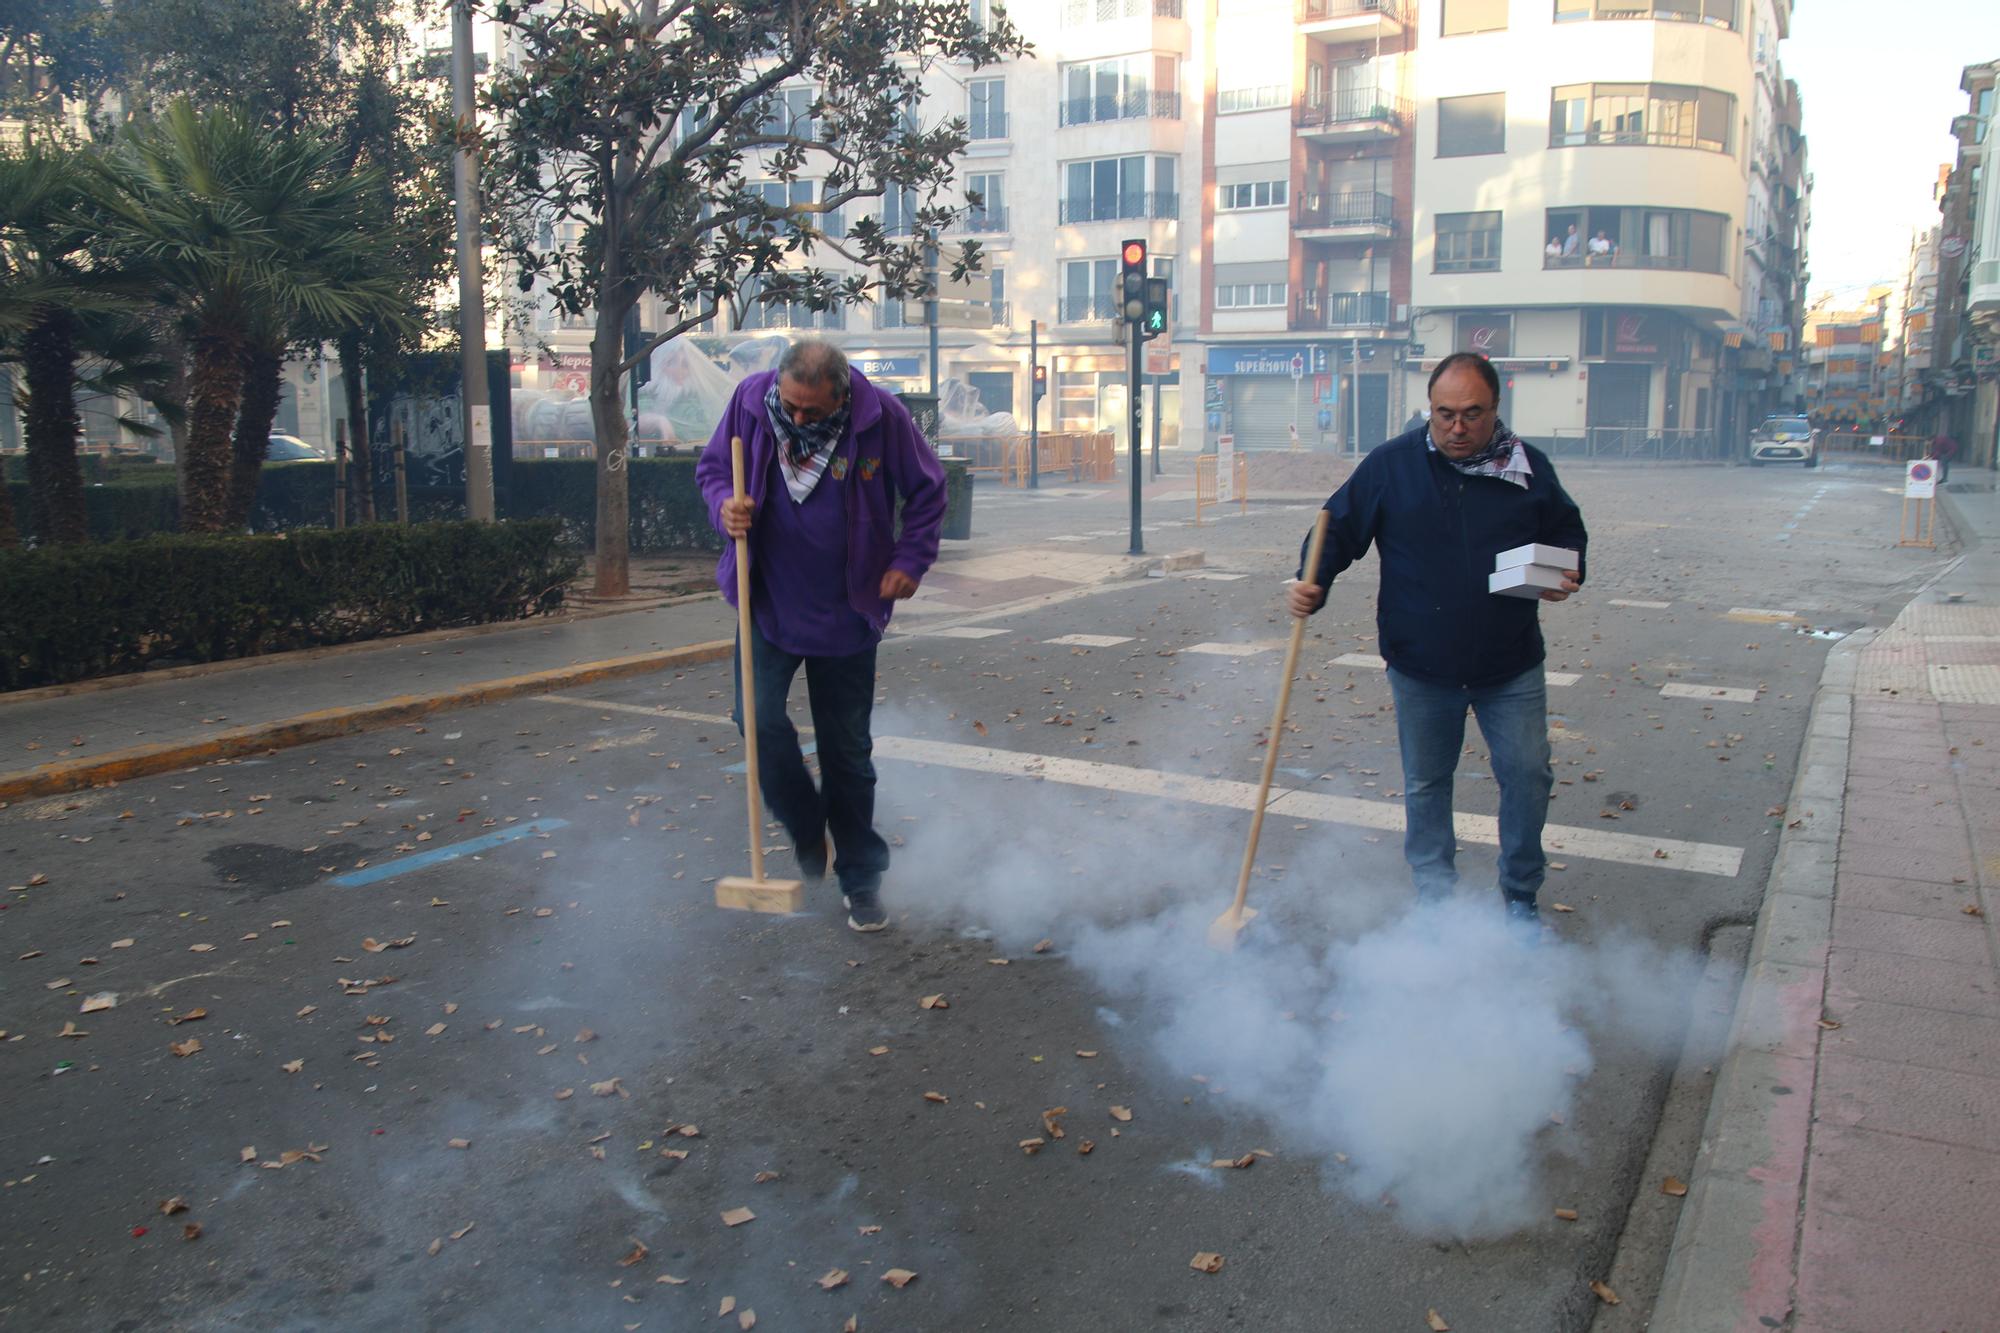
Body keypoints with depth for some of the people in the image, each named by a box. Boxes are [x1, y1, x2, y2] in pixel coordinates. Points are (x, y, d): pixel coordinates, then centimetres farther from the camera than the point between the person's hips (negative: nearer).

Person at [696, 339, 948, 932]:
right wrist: (726, 505, -16)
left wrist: (910, 559, -7)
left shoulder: (882, 417, -14)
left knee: (848, 748, 6)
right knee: (760, 718, -13)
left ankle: (862, 878, 22)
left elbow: (927, 490, 1)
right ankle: (807, 833, 16)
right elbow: (712, 467, 5)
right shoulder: (751, 400, -10)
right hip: (768, 602, 2)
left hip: (846, 611, -1)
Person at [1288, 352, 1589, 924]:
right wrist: (1312, 584, -17)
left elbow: (1567, 531, 14)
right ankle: (1436, 900, 27)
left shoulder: (1529, 468, -1)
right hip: (1421, 667, 0)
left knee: (1527, 776, 4)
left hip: (1511, 666, 1)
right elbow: (1339, 528, 0)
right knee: (1425, 785, 11)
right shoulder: (1392, 464, -5)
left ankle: (1520, 896, 25)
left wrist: (1567, 573, -7)